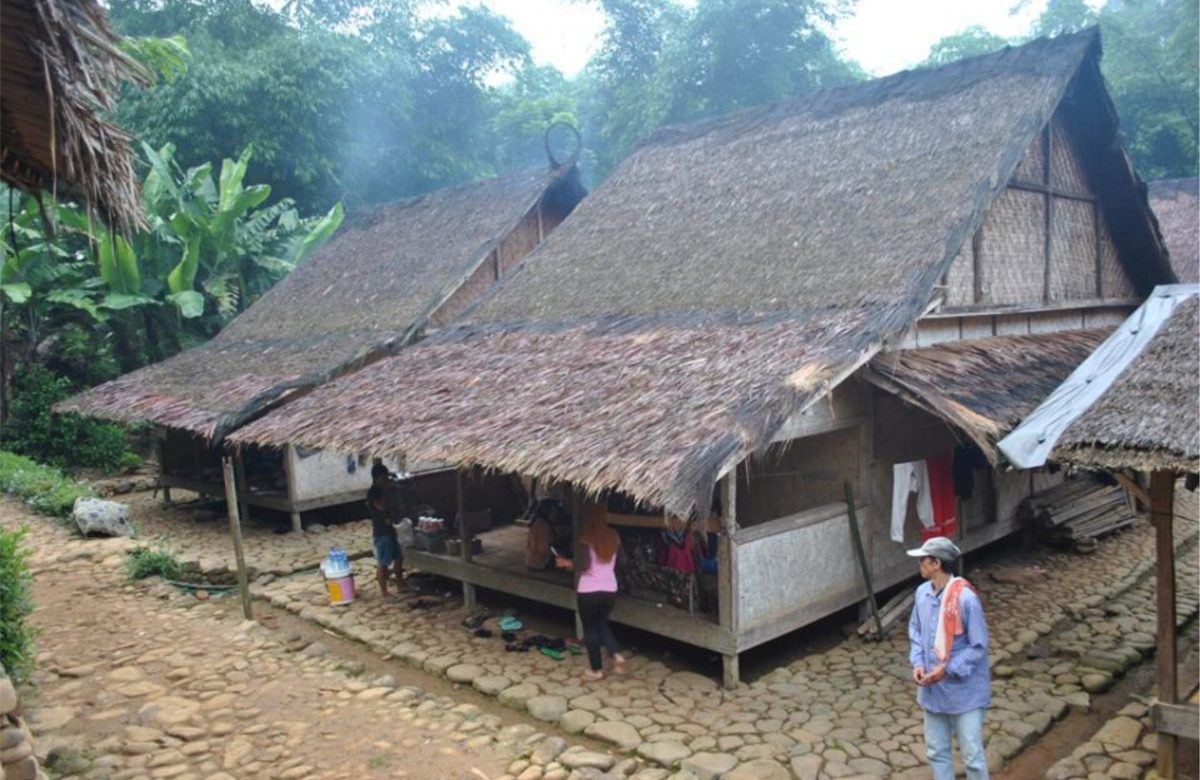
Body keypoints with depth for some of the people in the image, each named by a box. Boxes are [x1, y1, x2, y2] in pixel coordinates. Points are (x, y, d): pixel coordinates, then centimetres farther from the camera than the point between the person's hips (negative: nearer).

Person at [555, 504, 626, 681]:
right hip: (610, 590, 5)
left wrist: (567, 563, -2)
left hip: (588, 591, -5)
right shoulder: (614, 537, 3)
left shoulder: (585, 538, -12)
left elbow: (584, 565, -19)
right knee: (601, 622, 26)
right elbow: (616, 563, 9)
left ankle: (596, 670, 18)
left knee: (590, 628, 12)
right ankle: (617, 654, 8)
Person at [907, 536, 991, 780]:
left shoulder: (966, 598, -22)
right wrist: (917, 663, -5)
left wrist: (948, 670, -22)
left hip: (964, 691, -6)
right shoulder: (922, 593, -2)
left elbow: (978, 646, -16)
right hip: (933, 690, 6)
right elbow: (915, 632, 10)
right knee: (936, 751, 18)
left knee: (972, 755, 7)